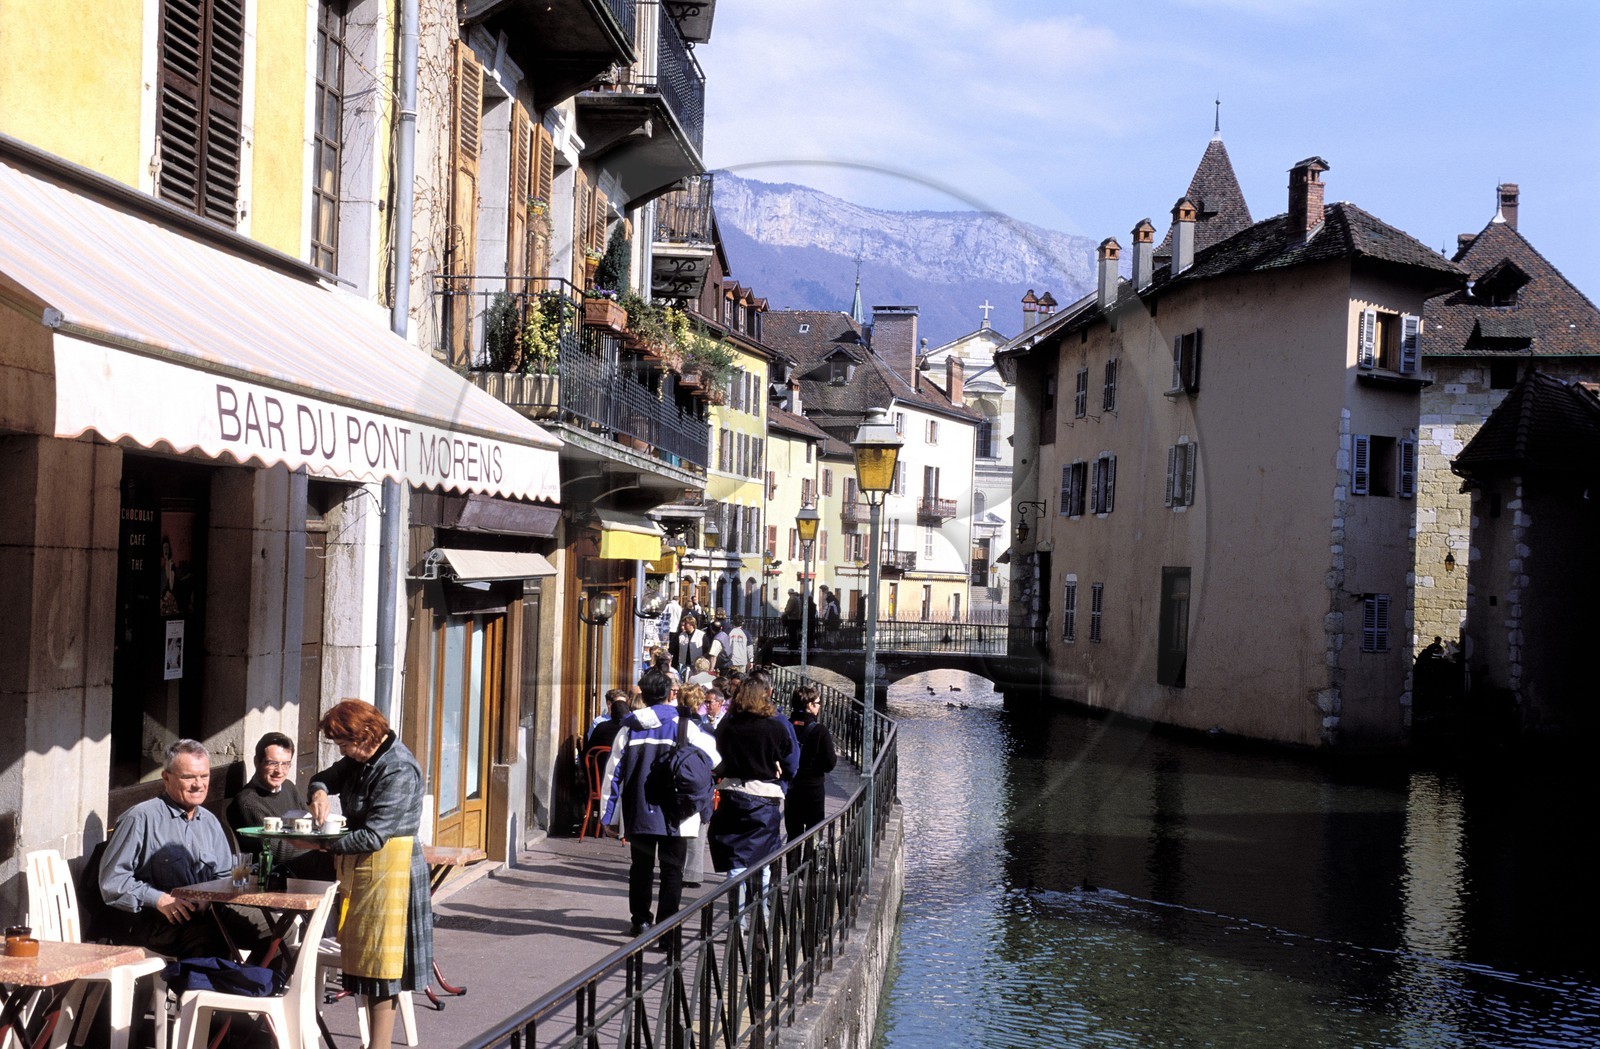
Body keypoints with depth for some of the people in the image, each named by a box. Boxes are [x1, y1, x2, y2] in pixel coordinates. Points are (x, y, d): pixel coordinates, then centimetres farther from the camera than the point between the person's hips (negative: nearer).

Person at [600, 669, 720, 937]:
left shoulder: (630, 727, 1)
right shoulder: (684, 726, -7)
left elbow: (613, 771, 4)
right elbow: (714, 758, -2)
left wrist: (609, 813, 10)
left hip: (637, 814, 3)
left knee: (641, 866, 18)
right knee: (672, 869, 4)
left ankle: (640, 920, 25)